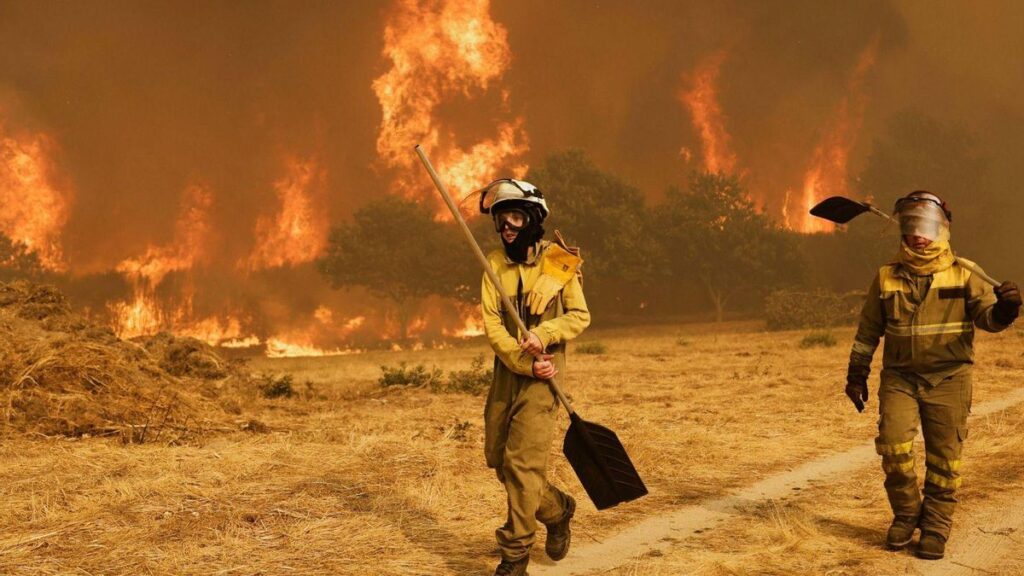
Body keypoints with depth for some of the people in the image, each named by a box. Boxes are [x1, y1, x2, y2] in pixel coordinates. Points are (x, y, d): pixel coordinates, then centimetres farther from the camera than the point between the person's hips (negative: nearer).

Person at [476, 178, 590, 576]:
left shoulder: (557, 261, -6)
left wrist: (543, 334, -20)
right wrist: (524, 362, -17)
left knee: (523, 462, -10)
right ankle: (558, 510, 34)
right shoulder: (495, 263, 3)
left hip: (541, 377, -5)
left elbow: (580, 316, -2)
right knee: (498, 459, 11)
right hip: (505, 372, 5)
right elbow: (491, 323, -4)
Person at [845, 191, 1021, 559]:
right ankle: (905, 514, 10)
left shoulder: (964, 274, 0)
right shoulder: (887, 278, 6)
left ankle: (935, 529, 18)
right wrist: (856, 374, 12)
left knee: (944, 459, 2)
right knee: (893, 444, -13)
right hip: (900, 377, 1)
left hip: (948, 380, -1)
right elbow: (868, 331, 12)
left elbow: (988, 317, -7)